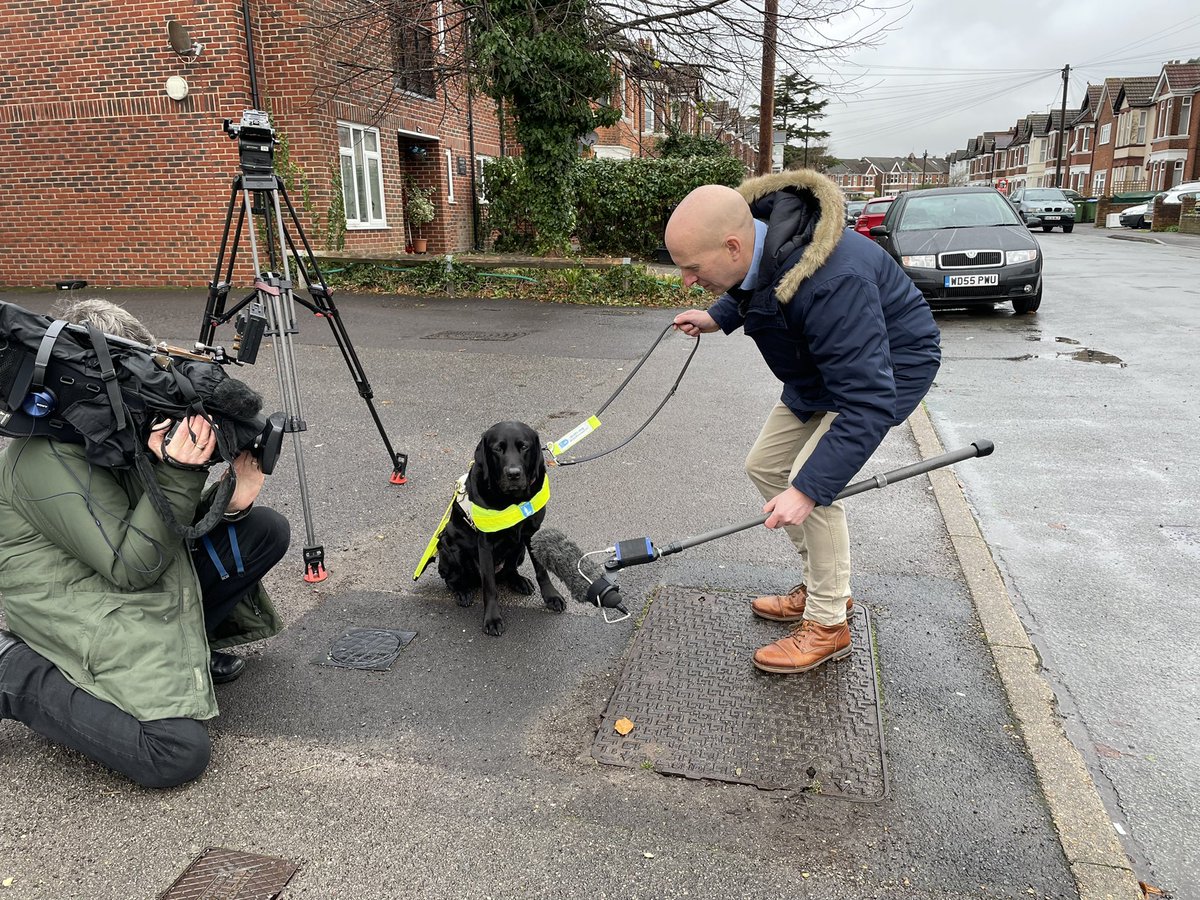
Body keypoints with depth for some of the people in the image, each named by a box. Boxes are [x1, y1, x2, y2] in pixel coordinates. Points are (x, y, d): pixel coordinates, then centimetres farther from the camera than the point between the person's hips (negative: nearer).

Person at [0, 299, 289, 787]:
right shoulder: (45, 458, -25)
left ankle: (182, 646, 9)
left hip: (147, 596, 9)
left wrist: (230, 503, -15)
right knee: (179, 753, -21)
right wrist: (178, 474, -34)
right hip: (81, 616, -8)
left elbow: (175, 524, 7)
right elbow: (130, 567, -25)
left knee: (265, 530, 0)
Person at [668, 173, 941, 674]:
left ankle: (827, 624, -1)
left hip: (890, 365, -9)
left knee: (810, 482, -21)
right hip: (823, 362, 9)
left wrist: (807, 490, -41)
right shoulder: (751, 235, -15)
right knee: (764, 466, 8)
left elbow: (868, 403, -40)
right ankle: (821, 585, 23)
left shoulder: (830, 284, -41)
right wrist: (716, 317, -2)